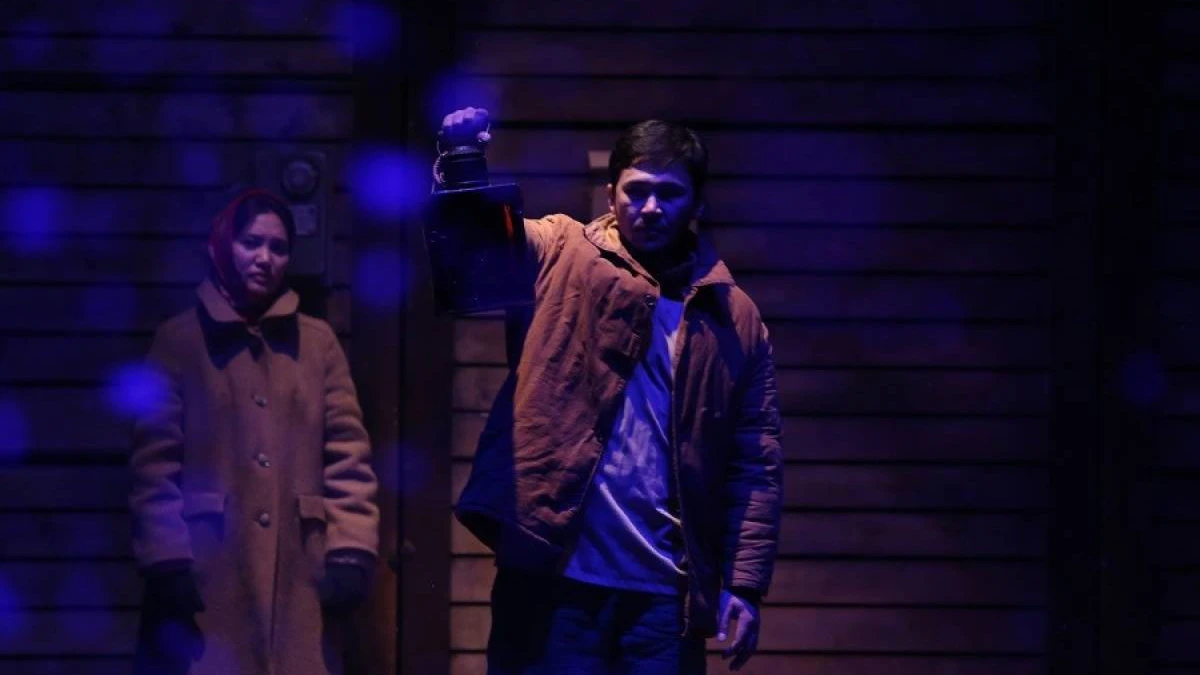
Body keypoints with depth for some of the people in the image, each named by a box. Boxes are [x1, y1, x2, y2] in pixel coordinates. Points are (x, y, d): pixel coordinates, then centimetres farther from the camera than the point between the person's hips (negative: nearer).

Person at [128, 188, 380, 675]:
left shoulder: (319, 343, 14)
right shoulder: (179, 342, 6)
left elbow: (348, 458, 8)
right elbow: (154, 464, 0)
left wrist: (351, 550, -4)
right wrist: (166, 561, -10)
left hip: (300, 580, 2)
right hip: (208, 580, -2)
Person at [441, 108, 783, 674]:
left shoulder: (736, 319, 12)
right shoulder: (561, 256, 8)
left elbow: (755, 465, 9)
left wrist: (744, 586, 0)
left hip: (664, 592, 2)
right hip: (555, 579, -2)